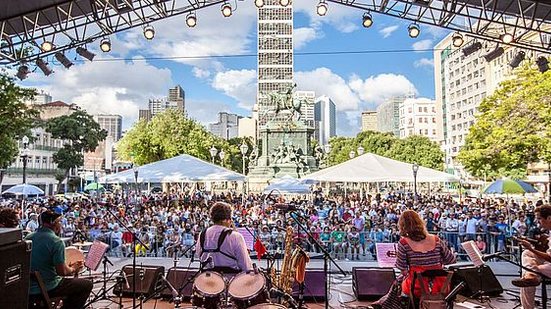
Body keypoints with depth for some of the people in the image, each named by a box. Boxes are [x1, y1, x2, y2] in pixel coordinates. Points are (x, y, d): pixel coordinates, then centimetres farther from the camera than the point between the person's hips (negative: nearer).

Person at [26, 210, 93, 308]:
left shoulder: (28, 238, 5)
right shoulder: (56, 241, -20)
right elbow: (62, 271, -20)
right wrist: (74, 269, 2)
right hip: (47, 289, -9)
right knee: (87, 285, 2)